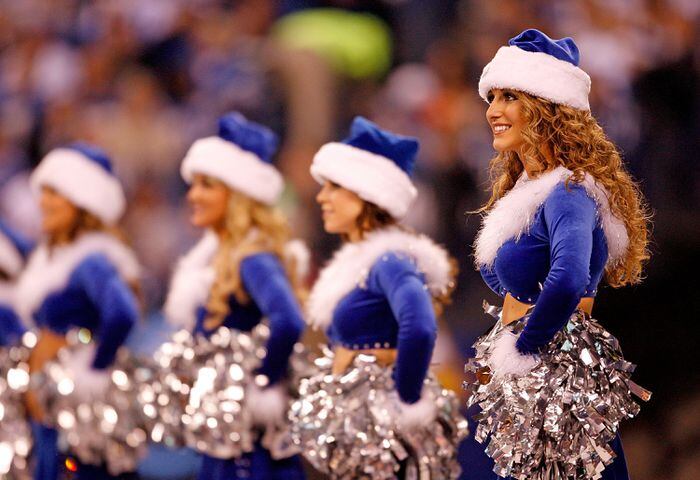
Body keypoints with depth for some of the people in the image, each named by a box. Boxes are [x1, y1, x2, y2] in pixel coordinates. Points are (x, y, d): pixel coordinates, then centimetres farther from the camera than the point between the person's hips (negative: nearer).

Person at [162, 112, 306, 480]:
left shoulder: (255, 260, -16)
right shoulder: (211, 256, 13)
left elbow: (288, 322, -33)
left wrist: (264, 384, -23)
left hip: (253, 443, -10)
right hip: (220, 442, 10)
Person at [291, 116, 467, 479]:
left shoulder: (391, 261, -16)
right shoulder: (357, 260, 13)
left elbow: (419, 329, -33)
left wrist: (407, 404, -26)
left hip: (384, 433, -9)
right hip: (356, 419, 9)